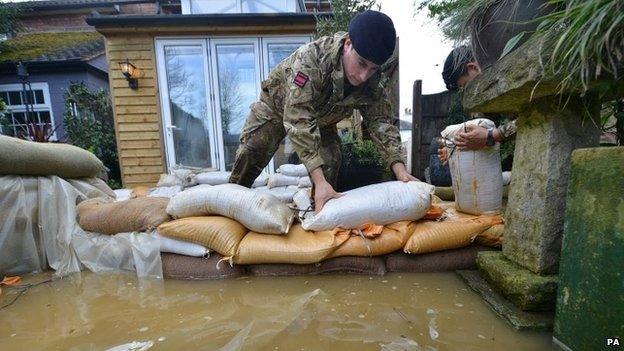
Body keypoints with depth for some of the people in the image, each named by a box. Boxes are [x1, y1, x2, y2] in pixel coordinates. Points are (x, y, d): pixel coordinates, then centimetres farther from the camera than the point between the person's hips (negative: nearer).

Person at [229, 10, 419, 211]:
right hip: (277, 106, -3)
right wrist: (319, 181, -52)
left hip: (321, 118, 3)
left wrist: (400, 171, -34)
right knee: (249, 155, -11)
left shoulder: (371, 81, -23)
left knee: (330, 164, -13)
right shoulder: (311, 58, -41)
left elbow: (380, 122, -20)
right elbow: (298, 120, -46)